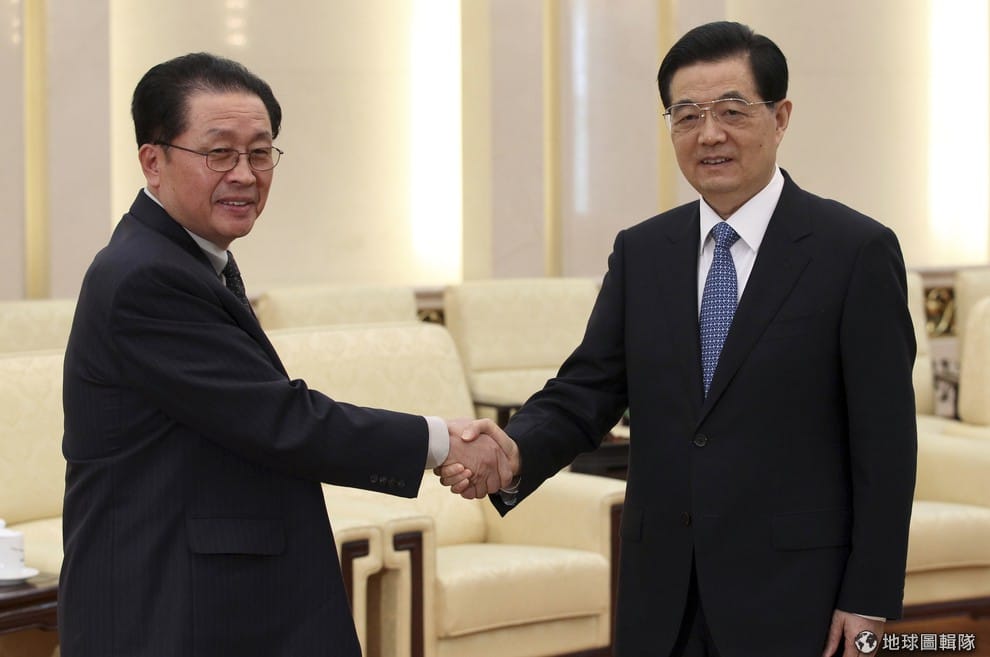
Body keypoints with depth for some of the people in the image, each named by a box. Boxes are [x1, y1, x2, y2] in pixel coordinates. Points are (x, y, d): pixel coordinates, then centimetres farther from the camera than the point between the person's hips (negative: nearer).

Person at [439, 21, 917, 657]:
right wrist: (516, 451, -19)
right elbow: (587, 390, 2)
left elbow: (885, 439, -7)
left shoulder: (857, 251, -7)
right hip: (662, 599, 4)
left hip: (790, 595, -4)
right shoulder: (641, 252, 8)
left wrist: (868, 600, -9)